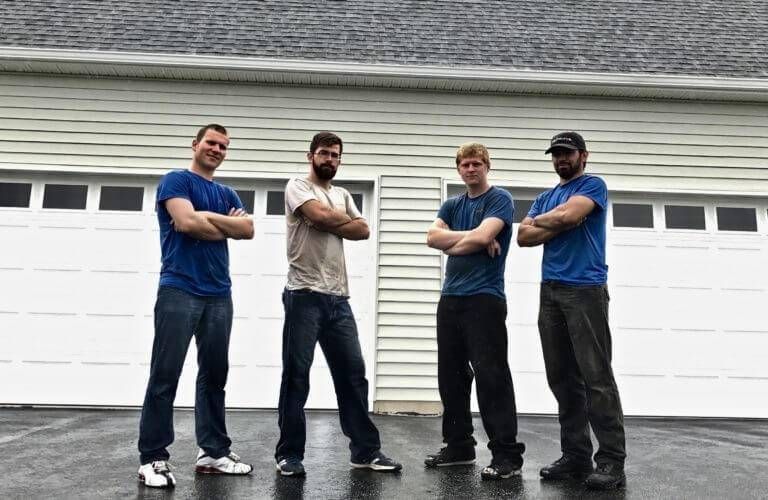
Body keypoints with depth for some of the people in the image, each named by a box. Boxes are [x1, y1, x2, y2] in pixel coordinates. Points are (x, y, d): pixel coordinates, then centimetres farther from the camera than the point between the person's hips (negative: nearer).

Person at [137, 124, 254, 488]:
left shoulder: (227, 194, 20)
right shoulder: (176, 180, 3)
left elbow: (248, 230, 5)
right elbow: (186, 222, -14)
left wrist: (207, 217, -6)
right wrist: (228, 225, 1)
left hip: (219, 295, 7)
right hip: (179, 291, -6)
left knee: (214, 376, 9)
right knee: (165, 376, -5)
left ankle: (213, 452, 16)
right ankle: (153, 458, 2)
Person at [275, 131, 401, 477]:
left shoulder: (343, 195, 21)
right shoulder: (297, 186, 2)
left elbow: (363, 231, 6)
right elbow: (321, 215, -17)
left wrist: (331, 222, -7)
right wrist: (346, 220, 1)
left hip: (339, 298, 6)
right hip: (304, 295, -6)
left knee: (353, 375, 7)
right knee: (297, 375, -1)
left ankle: (365, 451, 16)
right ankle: (289, 454, 10)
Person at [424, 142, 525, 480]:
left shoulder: (500, 199, -1)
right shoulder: (452, 205, 17)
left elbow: (482, 237, -17)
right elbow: (432, 237, 0)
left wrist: (450, 243, 0)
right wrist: (472, 238, -11)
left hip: (484, 299, -7)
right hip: (450, 299, 7)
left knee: (491, 376, -8)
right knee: (451, 376, 10)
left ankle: (507, 454, -2)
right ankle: (459, 446, 21)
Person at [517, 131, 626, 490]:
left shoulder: (593, 185, 5)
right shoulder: (545, 198, 23)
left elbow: (568, 215, -13)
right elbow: (524, 237, 9)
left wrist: (539, 220, 6)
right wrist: (561, 225, -3)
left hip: (585, 289, -6)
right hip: (550, 291, 7)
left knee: (596, 377, -9)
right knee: (562, 378, 5)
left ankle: (612, 460, -6)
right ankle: (576, 455, 11)